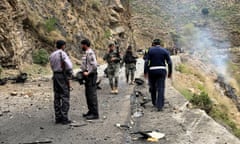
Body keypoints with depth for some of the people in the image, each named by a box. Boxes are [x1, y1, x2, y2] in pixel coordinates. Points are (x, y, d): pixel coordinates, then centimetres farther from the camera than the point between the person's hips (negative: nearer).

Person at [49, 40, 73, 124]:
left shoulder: (52, 55, 10)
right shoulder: (62, 54, -13)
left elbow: (53, 67, 10)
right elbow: (69, 66, -22)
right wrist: (69, 74, -7)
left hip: (55, 76, 7)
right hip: (63, 76, -7)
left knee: (57, 97, 9)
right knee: (65, 97, -3)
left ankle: (58, 118, 11)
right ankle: (64, 118, -3)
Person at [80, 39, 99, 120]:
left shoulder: (90, 53, -15)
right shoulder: (87, 53, 17)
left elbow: (94, 65, -24)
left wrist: (88, 73, -20)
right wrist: (84, 71, 12)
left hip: (91, 76, -11)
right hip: (88, 76, 11)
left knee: (92, 95, -8)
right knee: (88, 94, 15)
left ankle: (95, 114, -4)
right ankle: (91, 111, 24)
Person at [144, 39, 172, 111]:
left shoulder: (150, 50, 1)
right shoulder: (165, 51, 4)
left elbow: (146, 62, -7)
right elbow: (169, 62, -1)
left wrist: (145, 72, -2)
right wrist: (170, 73, 7)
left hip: (152, 71, 0)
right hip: (162, 70, 0)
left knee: (153, 88, 17)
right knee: (161, 88, -1)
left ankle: (154, 103, 32)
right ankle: (160, 106, -9)